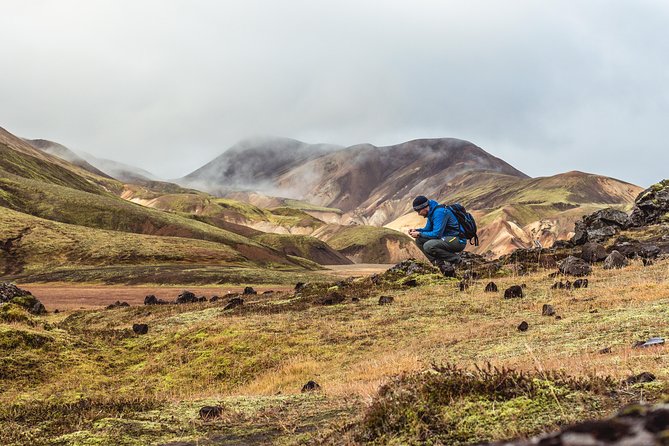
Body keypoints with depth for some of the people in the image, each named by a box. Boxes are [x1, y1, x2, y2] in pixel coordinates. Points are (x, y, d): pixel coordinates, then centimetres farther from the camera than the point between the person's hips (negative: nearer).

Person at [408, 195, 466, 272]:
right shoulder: (431, 213, 10)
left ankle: (455, 259, -10)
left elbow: (436, 234, -24)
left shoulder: (439, 212, -20)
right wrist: (416, 231, 2)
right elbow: (427, 229, 22)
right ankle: (441, 265, -4)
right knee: (419, 240, 2)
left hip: (457, 240, -10)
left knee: (428, 246, -29)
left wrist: (419, 234, -14)